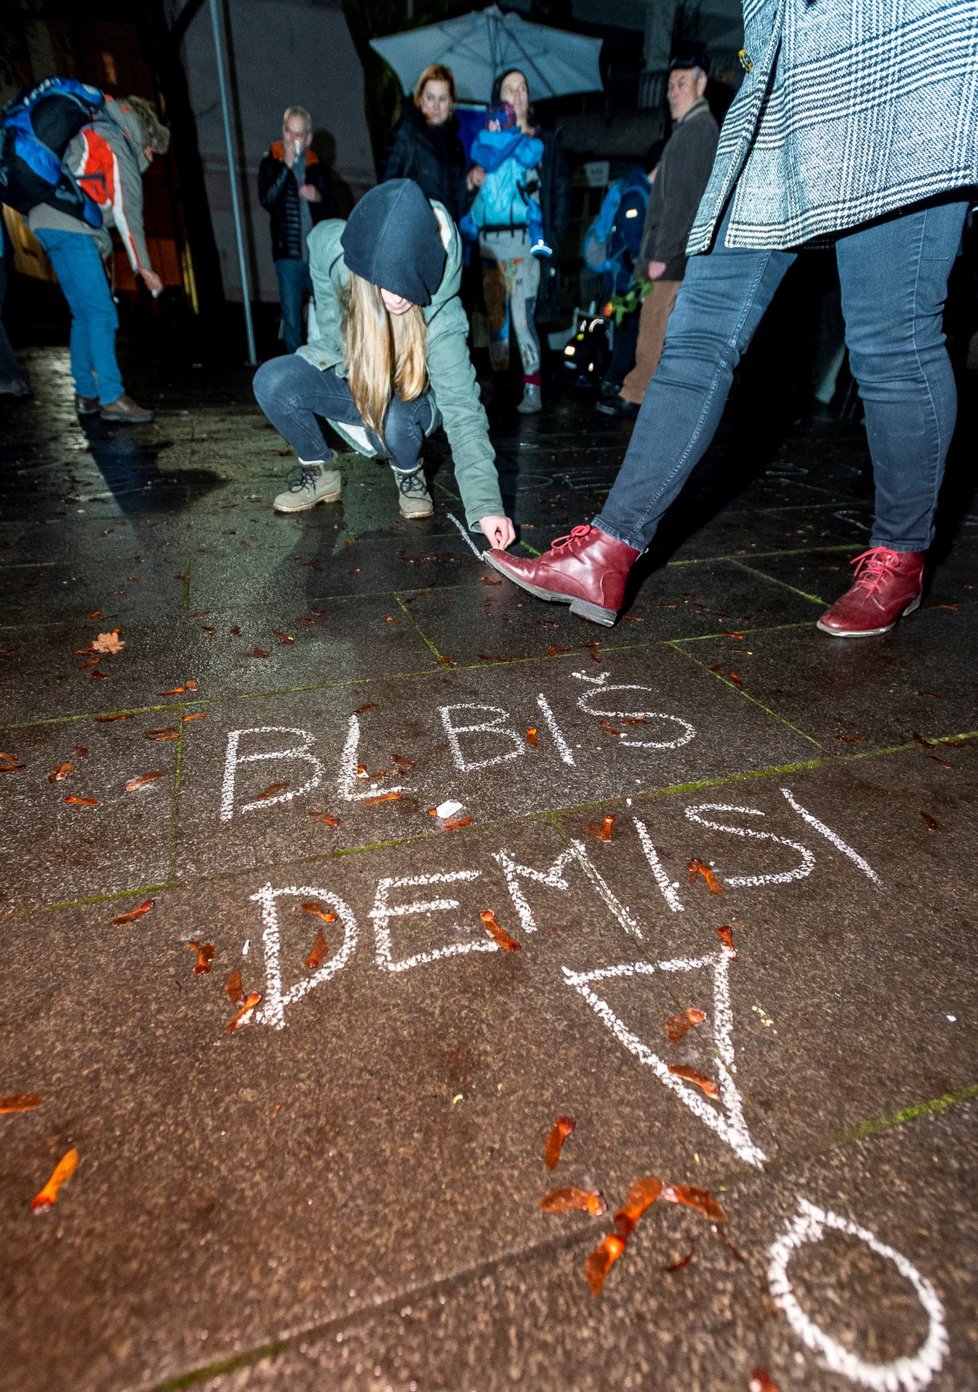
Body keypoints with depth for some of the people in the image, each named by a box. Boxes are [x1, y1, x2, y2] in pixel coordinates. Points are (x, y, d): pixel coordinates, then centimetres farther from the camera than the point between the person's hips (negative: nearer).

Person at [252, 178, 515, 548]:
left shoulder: (442, 316, -33)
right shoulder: (328, 247, -27)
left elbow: (462, 410, -36)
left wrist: (485, 504, -45)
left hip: (407, 398, -2)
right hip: (345, 373, 3)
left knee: (394, 422, -37)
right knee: (272, 383, -25)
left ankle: (409, 474, -1)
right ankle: (318, 471, 2)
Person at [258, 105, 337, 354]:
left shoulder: (317, 167, 12)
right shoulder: (271, 163, 4)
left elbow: (332, 209, 15)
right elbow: (266, 200, -11)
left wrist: (319, 198, -7)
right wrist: (286, 166, -17)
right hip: (289, 256, -2)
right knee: (292, 320, -1)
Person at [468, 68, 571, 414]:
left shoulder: (547, 141, 11)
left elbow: (561, 190, 7)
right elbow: (473, 185, 10)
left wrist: (553, 236, -5)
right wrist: (473, 175, -13)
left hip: (526, 239, -3)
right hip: (490, 239, 3)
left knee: (522, 314, -14)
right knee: (495, 316, 3)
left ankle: (532, 389, -12)